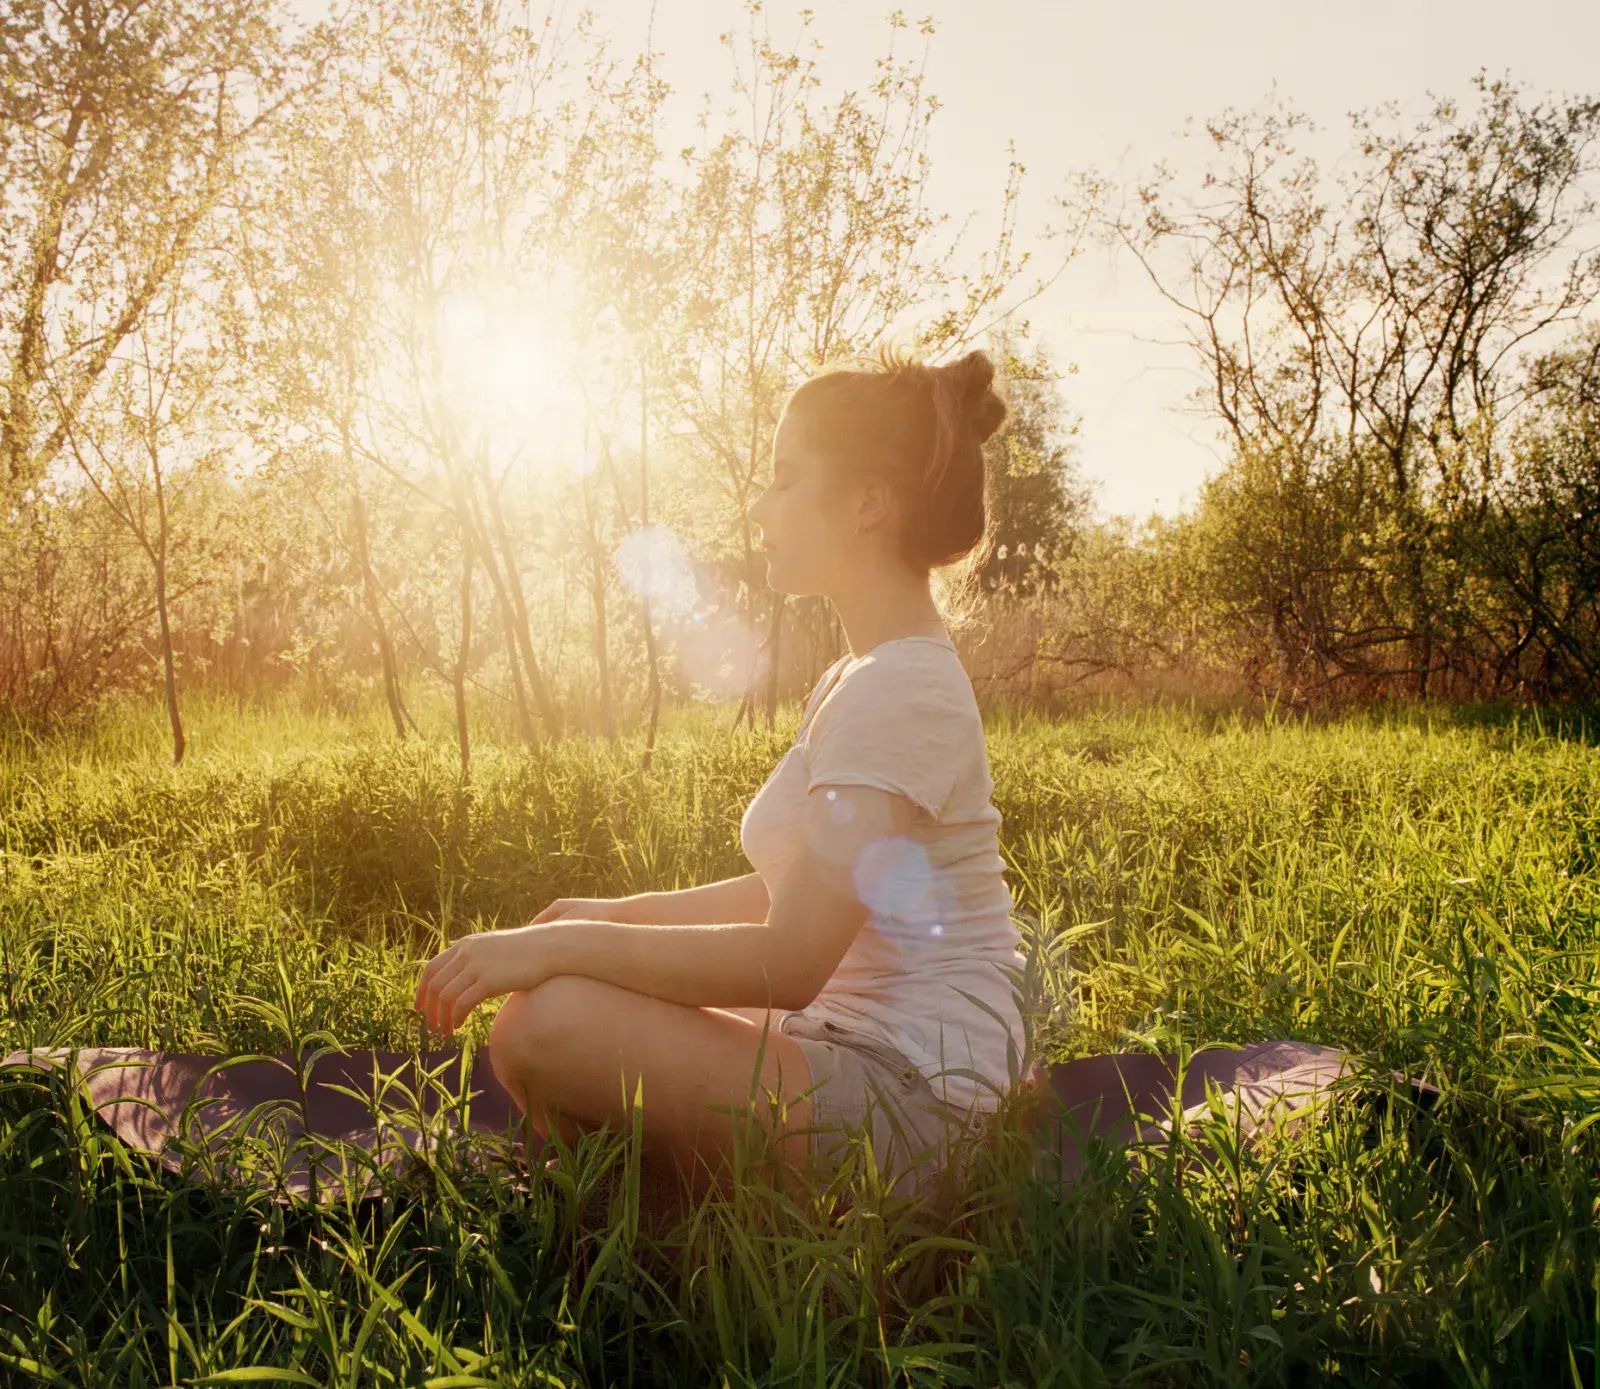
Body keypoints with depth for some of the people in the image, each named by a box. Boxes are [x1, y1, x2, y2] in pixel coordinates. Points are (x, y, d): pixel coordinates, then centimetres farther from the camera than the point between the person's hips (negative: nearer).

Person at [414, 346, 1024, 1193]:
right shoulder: (863, 678, 14)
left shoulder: (898, 689, -18)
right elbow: (793, 893, 19)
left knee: (550, 1023, -23)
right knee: (549, 998, 9)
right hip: (857, 1054, 10)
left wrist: (562, 944, -19)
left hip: (907, 1094, -10)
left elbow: (789, 962, -23)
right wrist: (615, 915, 11)